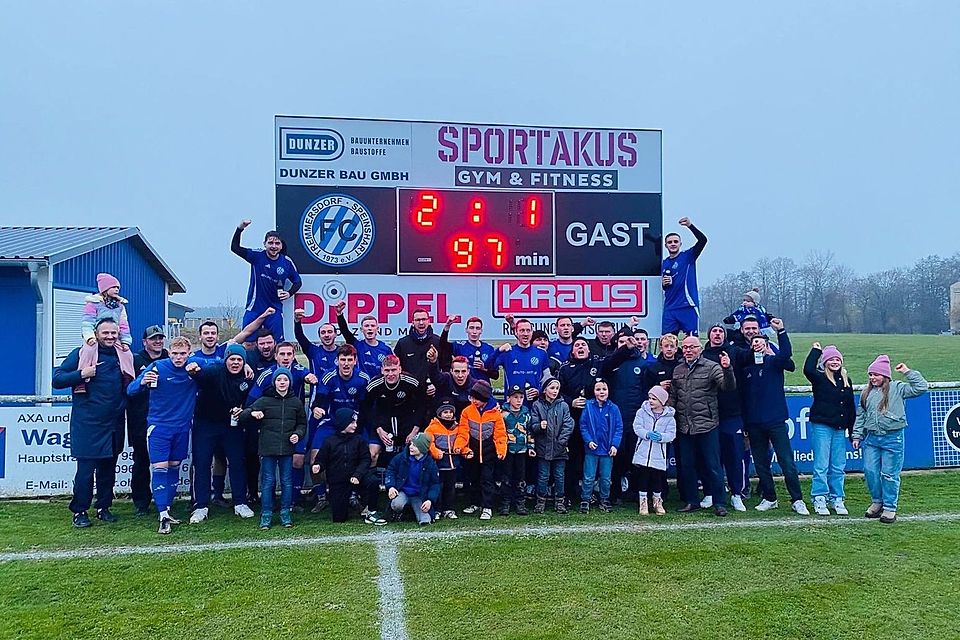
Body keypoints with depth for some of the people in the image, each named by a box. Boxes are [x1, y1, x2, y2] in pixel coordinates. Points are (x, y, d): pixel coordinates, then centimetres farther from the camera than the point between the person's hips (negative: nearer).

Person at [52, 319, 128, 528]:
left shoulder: (122, 356, 11)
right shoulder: (81, 353, -3)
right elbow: (57, 380, -6)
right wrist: (81, 374, -19)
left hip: (114, 424, 5)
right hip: (88, 424, -5)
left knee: (108, 468, 12)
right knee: (85, 469, -2)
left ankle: (104, 508, 24)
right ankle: (80, 512, 11)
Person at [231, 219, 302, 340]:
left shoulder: (287, 263, -1)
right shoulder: (257, 256, -4)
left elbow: (298, 282, 12)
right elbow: (234, 247, -8)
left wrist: (289, 293, -7)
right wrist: (240, 228, -20)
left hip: (275, 309, 0)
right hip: (254, 308, 0)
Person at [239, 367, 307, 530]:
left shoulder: (296, 402, 8)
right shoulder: (264, 401, 2)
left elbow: (302, 423, 17)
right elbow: (242, 416, 1)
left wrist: (298, 434, -2)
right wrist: (252, 413, -20)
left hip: (287, 449, 2)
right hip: (268, 449, -2)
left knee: (287, 481, 6)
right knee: (268, 482, 1)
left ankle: (286, 513, 17)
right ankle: (266, 515, 10)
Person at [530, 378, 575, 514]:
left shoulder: (563, 405, 3)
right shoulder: (537, 405, 1)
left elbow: (568, 425, -4)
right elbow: (533, 425, -4)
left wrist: (561, 441, -12)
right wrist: (539, 426, -26)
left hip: (560, 448, 1)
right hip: (543, 447, -1)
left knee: (559, 476, 8)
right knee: (543, 476, 4)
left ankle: (560, 501, 20)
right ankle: (541, 501, 16)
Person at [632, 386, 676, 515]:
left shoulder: (669, 417, 0)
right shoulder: (642, 411, 1)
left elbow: (671, 435, -7)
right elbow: (637, 427, -8)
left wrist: (661, 437, -27)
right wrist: (648, 434, -25)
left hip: (659, 455, 0)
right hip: (642, 452, 0)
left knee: (658, 479, 6)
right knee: (643, 478, 2)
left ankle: (657, 502, 26)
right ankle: (643, 502, 15)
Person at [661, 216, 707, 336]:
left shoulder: (688, 256, 2)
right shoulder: (663, 264, 15)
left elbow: (702, 240, -13)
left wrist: (690, 226, -25)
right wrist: (663, 284, 2)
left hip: (688, 306, -4)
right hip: (670, 307, 4)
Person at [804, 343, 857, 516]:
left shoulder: (846, 380, 12)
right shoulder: (819, 378, -2)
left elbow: (851, 407, 15)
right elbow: (808, 369, -26)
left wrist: (853, 431, 12)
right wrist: (816, 350, -12)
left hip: (839, 429, 5)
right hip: (821, 426, -5)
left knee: (839, 467, 8)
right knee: (821, 466, -3)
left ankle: (837, 499, 18)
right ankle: (819, 500, 4)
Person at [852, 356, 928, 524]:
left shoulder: (897, 388, 0)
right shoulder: (866, 392, 11)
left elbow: (921, 387, -9)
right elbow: (861, 416, 15)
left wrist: (907, 372, -10)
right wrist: (857, 436, 13)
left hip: (892, 438, -4)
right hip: (871, 438, 4)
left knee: (889, 474, 0)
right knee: (870, 471, 3)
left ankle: (890, 508, 11)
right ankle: (877, 502, 22)